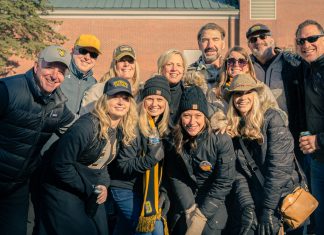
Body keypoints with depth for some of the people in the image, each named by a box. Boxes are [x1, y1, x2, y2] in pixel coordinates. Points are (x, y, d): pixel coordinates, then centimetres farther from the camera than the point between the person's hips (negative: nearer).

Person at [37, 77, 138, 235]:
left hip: (92, 191, 7)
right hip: (62, 190, -7)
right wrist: (88, 189, -17)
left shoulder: (121, 130, 0)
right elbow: (60, 165, -24)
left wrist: (103, 185, -5)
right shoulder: (86, 126, -25)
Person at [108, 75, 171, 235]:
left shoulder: (163, 127, 1)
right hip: (126, 190, -7)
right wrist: (150, 158, -32)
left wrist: (162, 191, 4)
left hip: (148, 190, 7)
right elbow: (123, 165, -21)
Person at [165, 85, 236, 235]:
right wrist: (190, 210, -18)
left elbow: (223, 183, -17)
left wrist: (201, 214, -18)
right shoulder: (173, 144, -7)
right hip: (185, 204, 3)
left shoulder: (222, 140, -18)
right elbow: (175, 179, -7)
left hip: (212, 206, -2)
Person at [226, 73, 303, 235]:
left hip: (282, 196, -4)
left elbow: (279, 165, -15)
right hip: (255, 200, 4)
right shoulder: (233, 127, 4)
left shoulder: (271, 117, -9)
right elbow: (238, 172, 1)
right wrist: (247, 207, -11)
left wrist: (269, 210, -16)